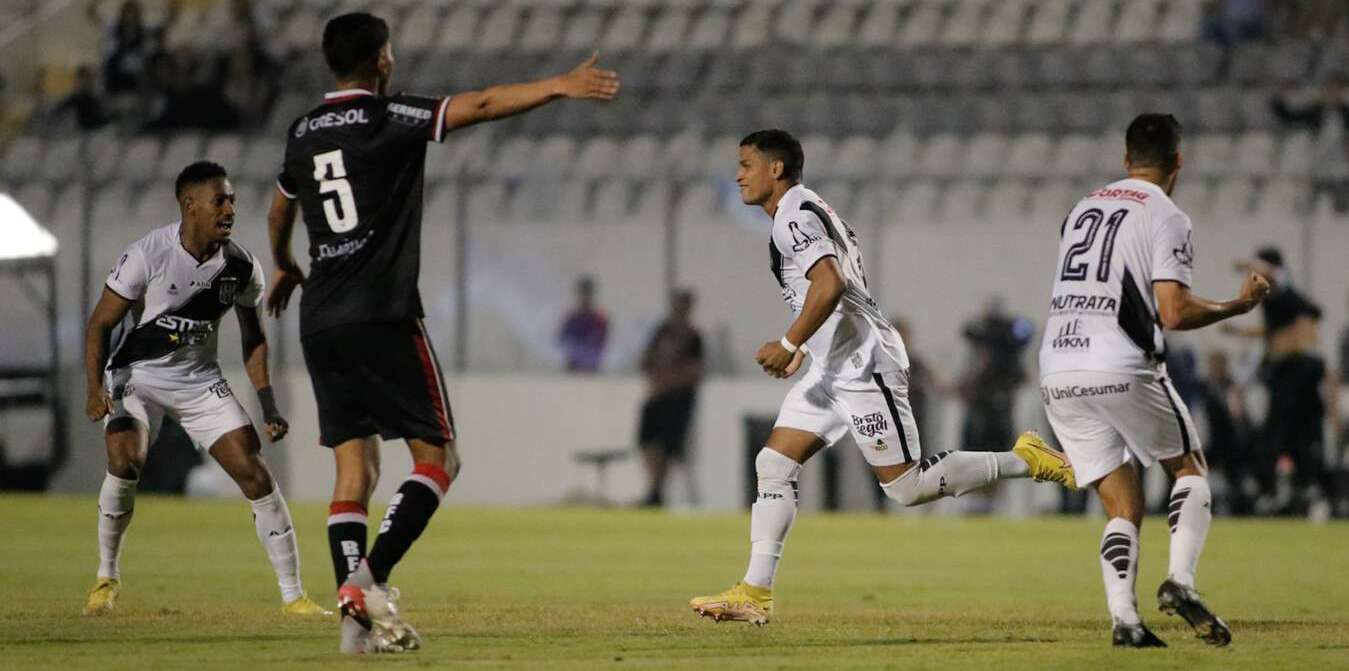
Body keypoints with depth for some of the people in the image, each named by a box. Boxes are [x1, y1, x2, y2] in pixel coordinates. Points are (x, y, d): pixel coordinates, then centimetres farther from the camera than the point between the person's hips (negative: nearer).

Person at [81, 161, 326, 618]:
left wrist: (268, 406, -1)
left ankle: (293, 595, -1)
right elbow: (100, 325, -12)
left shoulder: (240, 266, -7)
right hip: (137, 375, -3)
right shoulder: (147, 256, -20)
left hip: (200, 381, 3)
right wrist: (95, 391, -24)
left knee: (254, 473, -8)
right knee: (125, 460, -28)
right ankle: (107, 576, -4)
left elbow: (253, 339, 7)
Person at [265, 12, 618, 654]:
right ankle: (369, 577, -19)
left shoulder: (302, 132, 16)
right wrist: (559, 87, -19)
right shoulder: (389, 118, -4)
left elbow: (280, 209, 35)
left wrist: (284, 267, 54)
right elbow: (479, 105, -17)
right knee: (437, 457, 0)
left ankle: (357, 614, -6)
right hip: (381, 315, -6)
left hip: (320, 322, 6)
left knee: (354, 468, 7)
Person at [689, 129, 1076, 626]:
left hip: (862, 365, -11)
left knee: (906, 486, -8)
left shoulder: (793, 215, -12)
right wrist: (802, 350, 24)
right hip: (833, 370, 11)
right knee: (773, 466, 3)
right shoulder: (810, 212, 20)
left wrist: (789, 345, -22)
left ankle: (1023, 461, 3)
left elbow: (829, 285, -25)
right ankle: (755, 593, 0)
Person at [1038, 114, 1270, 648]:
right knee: (1190, 468, 13)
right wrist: (1238, 305, 3)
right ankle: (1180, 580, -8)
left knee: (1123, 506, 9)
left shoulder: (1081, 210, 18)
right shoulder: (1166, 217, -2)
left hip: (1057, 371, 5)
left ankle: (1124, 618, -8)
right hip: (1121, 368, -5)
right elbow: (1174, 313, -11)